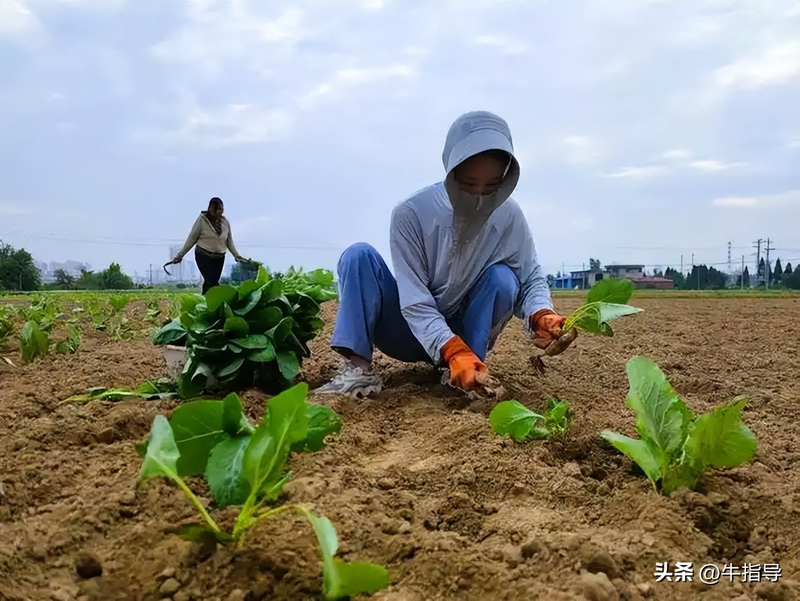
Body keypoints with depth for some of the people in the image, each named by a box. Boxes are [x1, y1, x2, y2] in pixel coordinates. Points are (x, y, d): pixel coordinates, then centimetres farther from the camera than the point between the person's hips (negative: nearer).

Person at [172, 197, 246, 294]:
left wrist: (237, 256, 8)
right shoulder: (202, 220, -7)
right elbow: (192, 238, -4)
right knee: (211, 282, -14)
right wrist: (180, 255, -3)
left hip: (219, 258, 4)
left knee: (210, 282, 3)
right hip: (204, 256, -4)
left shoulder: (225, 222, 6)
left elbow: (229, 241, 13)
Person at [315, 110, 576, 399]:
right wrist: (454, 351, -40)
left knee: (502, 278, -25)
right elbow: (415, 301, -25)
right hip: (413, 331, -1)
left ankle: (465, 372, -17)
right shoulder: (410, 214, -22)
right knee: (360, 255, -22)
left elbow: (531, 279, -7)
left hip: (466, 332, 2)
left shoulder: (509, 216, -14)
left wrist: (542, 316, -31)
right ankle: (359, 368, -27)